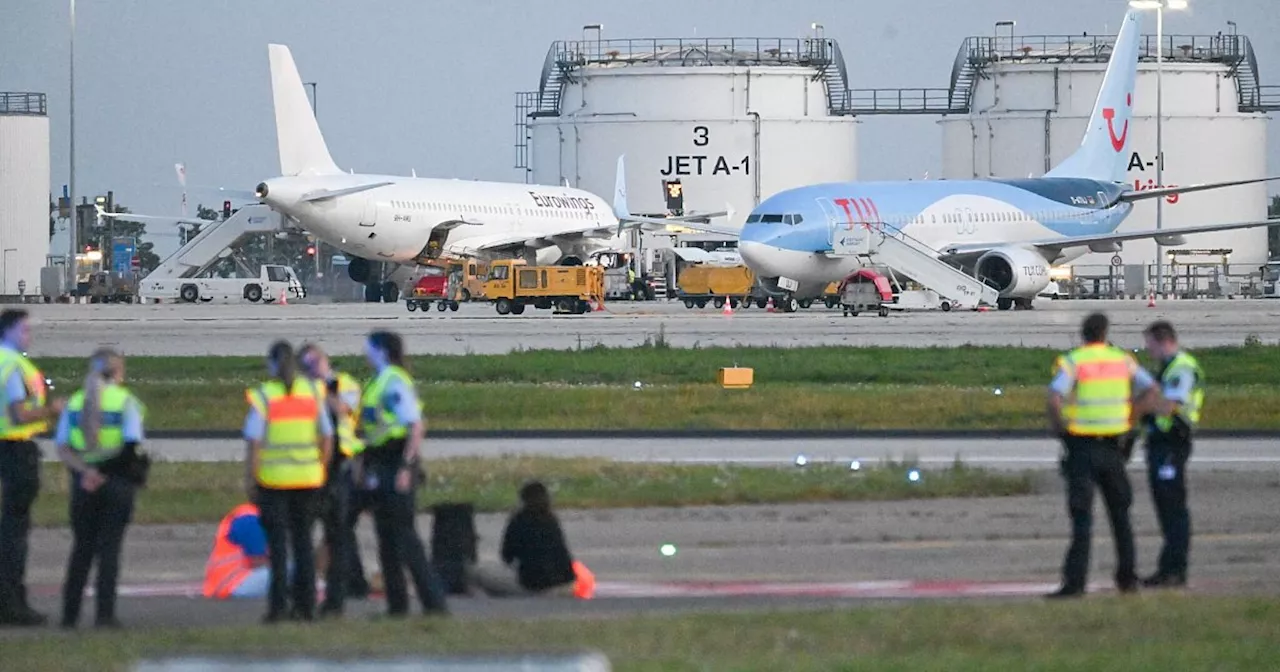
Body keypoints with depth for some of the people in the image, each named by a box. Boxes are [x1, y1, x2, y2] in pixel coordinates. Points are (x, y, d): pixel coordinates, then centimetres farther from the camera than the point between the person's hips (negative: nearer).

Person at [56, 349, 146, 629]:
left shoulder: (75, 403, 8)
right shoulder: (126, 401, -4)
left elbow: (62, 448, -3)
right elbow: (132, 447, -14)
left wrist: (84, 470, -13)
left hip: (83, 483, 3)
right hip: (117, 480, -3)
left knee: (81, 548, 12)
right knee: (109, 548, 0)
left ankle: (70, 613, 10)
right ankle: (105, 613, -5)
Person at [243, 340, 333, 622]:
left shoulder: (263, 396, -8)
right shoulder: (313, 393, 4)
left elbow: (255, 442, -11)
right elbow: (327, 437, 7)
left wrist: (250, 479, -4)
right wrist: (320, 469, 16)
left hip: (273, 477, -3)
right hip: (307, 478, 3)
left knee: (277, 542, 0)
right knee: (303, 540, 10)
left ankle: (278, 605, -4)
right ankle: (305, 604, 9)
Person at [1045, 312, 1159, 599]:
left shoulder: (1072, 362, -9)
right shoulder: (1122, 360, 5)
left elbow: (1054, 399, -23)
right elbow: (1151, 390, 4)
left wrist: (1058, 425, -6)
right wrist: (1127, 417, 8)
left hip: (1081, 446, -3)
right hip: (1113, 445, 3)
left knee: (1082, 518, -4)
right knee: (1120, 514, 17)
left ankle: (1075, 582, -12)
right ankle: (1127, 578, 20)